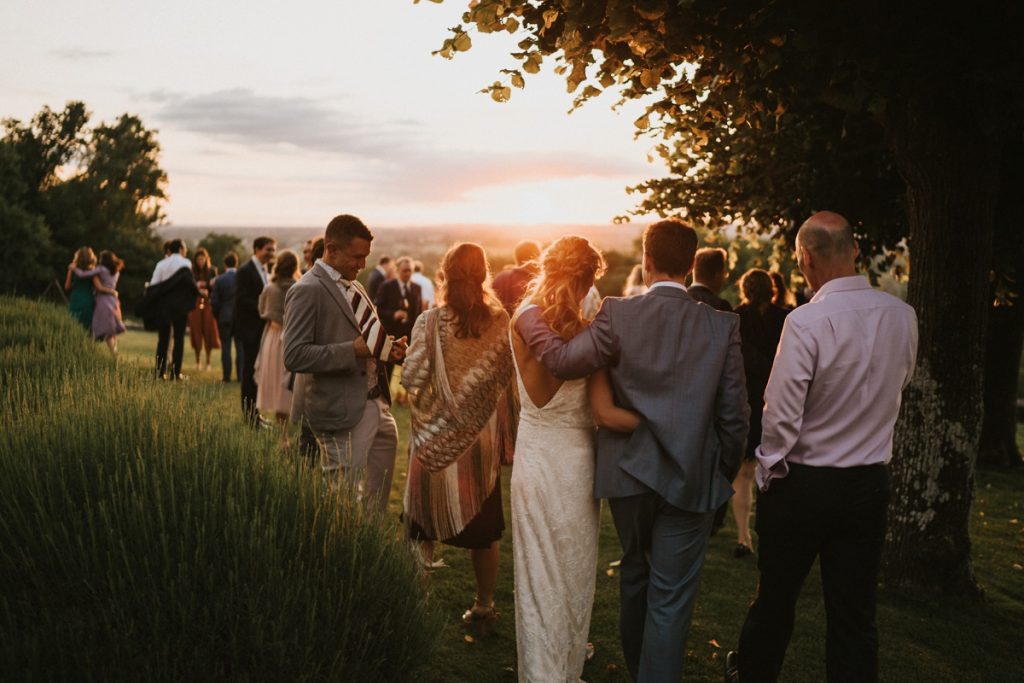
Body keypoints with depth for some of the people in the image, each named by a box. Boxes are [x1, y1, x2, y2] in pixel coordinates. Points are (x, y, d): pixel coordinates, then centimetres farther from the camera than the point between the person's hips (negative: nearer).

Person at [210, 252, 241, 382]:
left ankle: (226, 376, 6)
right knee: (240, 347, 7)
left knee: (226, 347, 5)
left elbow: (214, 302, -6)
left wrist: (217, 316, 9)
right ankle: (240, 375, 6)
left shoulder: (219, 280, -7)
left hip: (224, 317, -1)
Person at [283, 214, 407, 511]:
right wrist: (354, 350, -24)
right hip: (343, 415, -8)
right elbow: (295, 356, -20)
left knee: (377, 503, 15)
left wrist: (386, 348, 5)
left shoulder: (354, 287, 16)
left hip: (377, 406, 8)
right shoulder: (307, 291, -12)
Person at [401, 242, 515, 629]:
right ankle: (484, 605, 24)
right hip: (482, 438, 2)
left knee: (426, 522, 15)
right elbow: (506, 376, -1)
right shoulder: (500, 323, -8)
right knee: (482, 527, 15)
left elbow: (411, 378, -15)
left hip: (437, 439, -2)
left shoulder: (431, 323, -14)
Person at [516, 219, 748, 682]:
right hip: (690, 478, -2)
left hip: (629, 473, 2)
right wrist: (725, 475, 9)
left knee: (635, 575, 25)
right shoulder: (722, 326, -9)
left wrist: (527, 313, 0)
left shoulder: (617, 315, -12)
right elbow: (733, 415, -6)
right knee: (670, 599, 7)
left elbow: (561, 360, -13)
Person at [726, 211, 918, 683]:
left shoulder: (806, 322, -21)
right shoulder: (902, 316, -4)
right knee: (855, 616, 10)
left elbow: (781, 414, -17)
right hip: (870, 484, 4)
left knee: (775, 598, 17)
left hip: (803, 483, -3)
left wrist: (769, 473, -2)